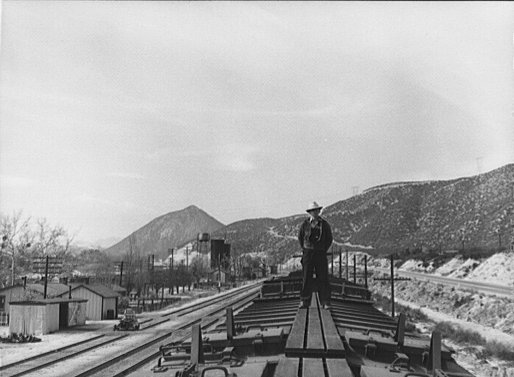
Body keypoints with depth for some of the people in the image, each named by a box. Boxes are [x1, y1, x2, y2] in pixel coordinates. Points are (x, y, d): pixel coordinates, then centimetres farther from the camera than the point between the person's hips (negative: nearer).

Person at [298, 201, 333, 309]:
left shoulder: (324, 224, 0)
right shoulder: (305, 224, 1)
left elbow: (329, 239, 12)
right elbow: (300, 237, 15)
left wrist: (324, 250, 7)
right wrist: (304, 250, 10)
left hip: (321, 254, 0)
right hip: (308, 254, 0)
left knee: (323, 278, -2)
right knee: (307, 278, 0)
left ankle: (325, 302, 3)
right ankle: (305, 302, 6)